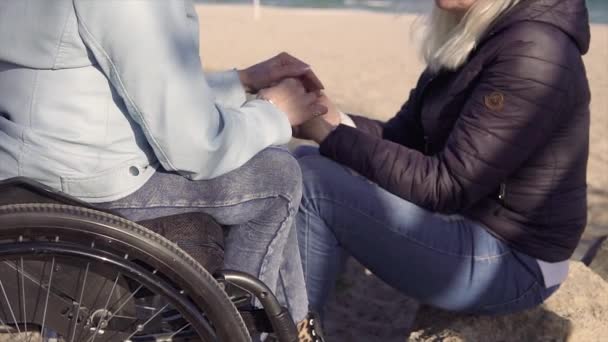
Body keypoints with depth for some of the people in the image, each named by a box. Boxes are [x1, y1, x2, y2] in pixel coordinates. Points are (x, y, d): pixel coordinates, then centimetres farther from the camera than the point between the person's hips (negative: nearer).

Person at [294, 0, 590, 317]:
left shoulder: (533, 53, -23)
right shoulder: (463, 39, 6)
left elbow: (447, 186, -25)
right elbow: (402, 136, 7)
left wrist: (330, 134, -23)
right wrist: (335, 121, -12)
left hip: (510, 259, -9)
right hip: (464, 217, 10)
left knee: (312, 182, -18)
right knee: (307, 163, 6)